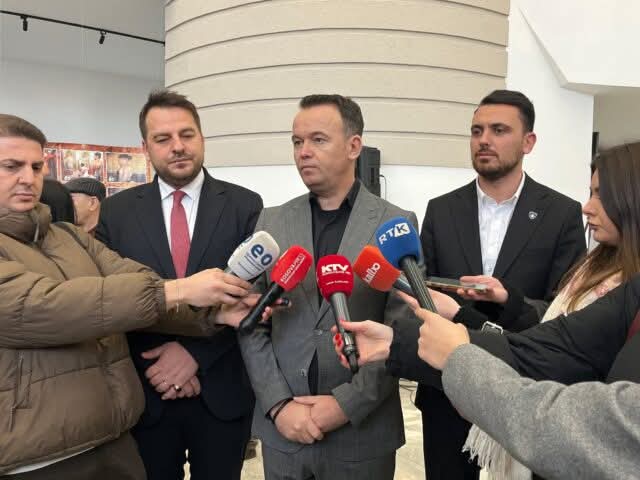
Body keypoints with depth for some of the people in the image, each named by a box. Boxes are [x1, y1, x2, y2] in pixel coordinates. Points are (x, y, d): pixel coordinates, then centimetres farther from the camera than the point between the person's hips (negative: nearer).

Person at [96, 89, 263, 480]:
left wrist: (195, 352, -16)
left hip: (223, 391, 0)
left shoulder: (245, 206, -3)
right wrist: (157, 365, -10)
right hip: (146, 392, 1)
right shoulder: (117, 211, 2)